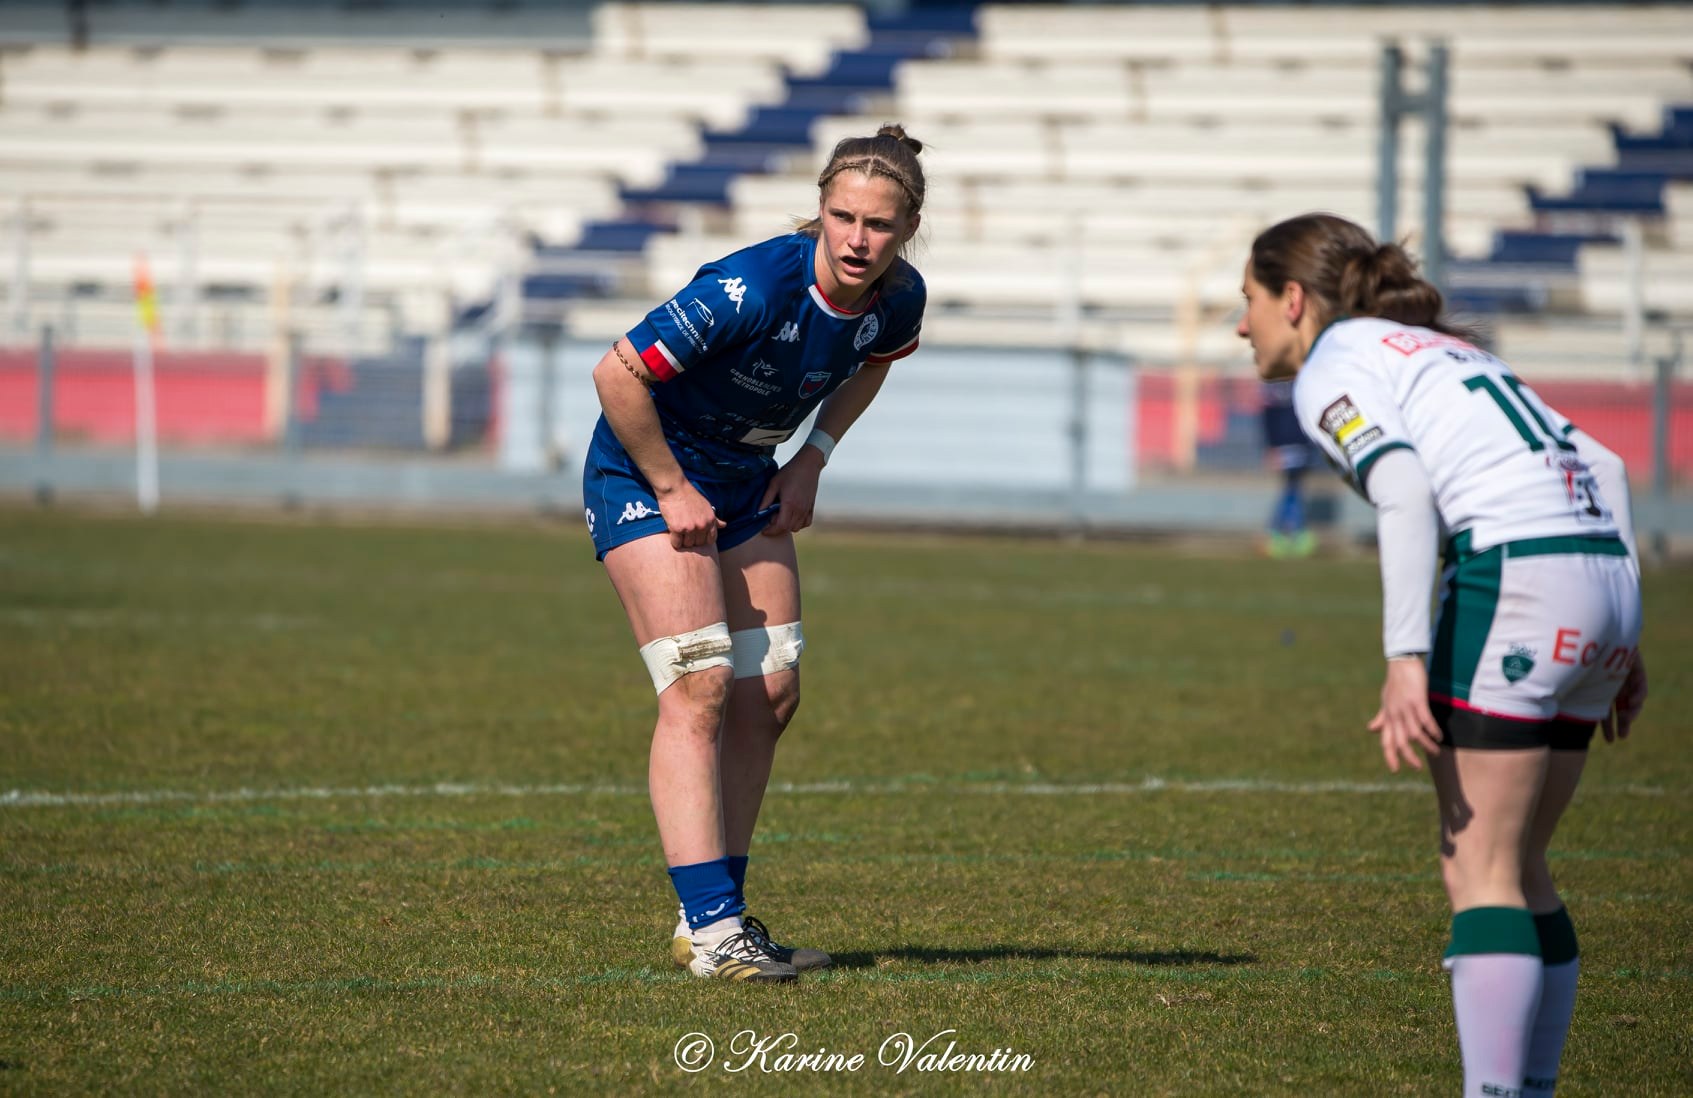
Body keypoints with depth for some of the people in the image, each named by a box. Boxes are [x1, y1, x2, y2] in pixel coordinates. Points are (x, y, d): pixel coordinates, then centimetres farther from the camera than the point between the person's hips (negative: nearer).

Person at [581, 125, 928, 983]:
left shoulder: (898, 298, -12)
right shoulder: (753, 289, -33)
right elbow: (618, 375, -27)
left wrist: (812, 459, 1)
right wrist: (673, 492, -19)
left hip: (747, 484, 7)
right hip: (645, 472, -7)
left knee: (769, 696, 3)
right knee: (699, 690, -16)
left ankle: (711, 913, 12)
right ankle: (712, 932, -20)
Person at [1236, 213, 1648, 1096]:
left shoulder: (1330, 369, 3)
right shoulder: (1442, 352, 27)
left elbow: (1404, 491, -16)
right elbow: (1604, 466, 22)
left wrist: (1406, 657, -23)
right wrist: (1625, 636, 20)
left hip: (1517, 581, -8)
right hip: (1602, 572, 8)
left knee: (1479, 870, -7)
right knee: (1520, 869, 14)